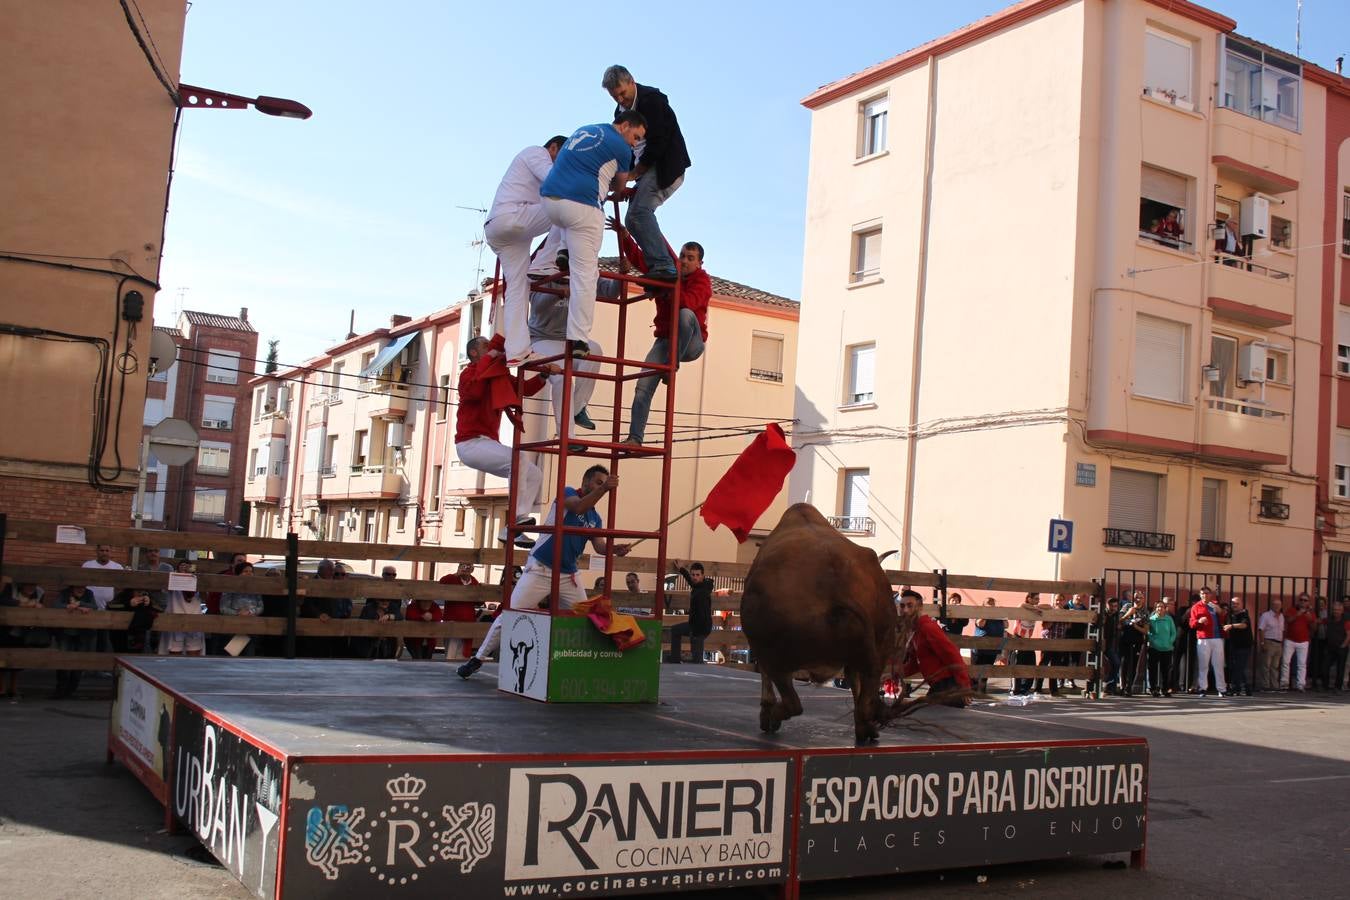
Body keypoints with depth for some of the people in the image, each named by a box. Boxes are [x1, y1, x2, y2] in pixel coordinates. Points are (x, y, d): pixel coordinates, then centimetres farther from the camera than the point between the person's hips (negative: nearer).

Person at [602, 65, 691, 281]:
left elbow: (657, 144, -19)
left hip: (667, 166, -9)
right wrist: (623, 180, -1)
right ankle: (663, 271, 2)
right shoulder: (621, 109, 13)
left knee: (640, 211, -24)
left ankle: (662, 266, -30)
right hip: (649, 168, 9)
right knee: (633, 220, 4)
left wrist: (632, 174, -14)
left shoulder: (652, 99, -13)